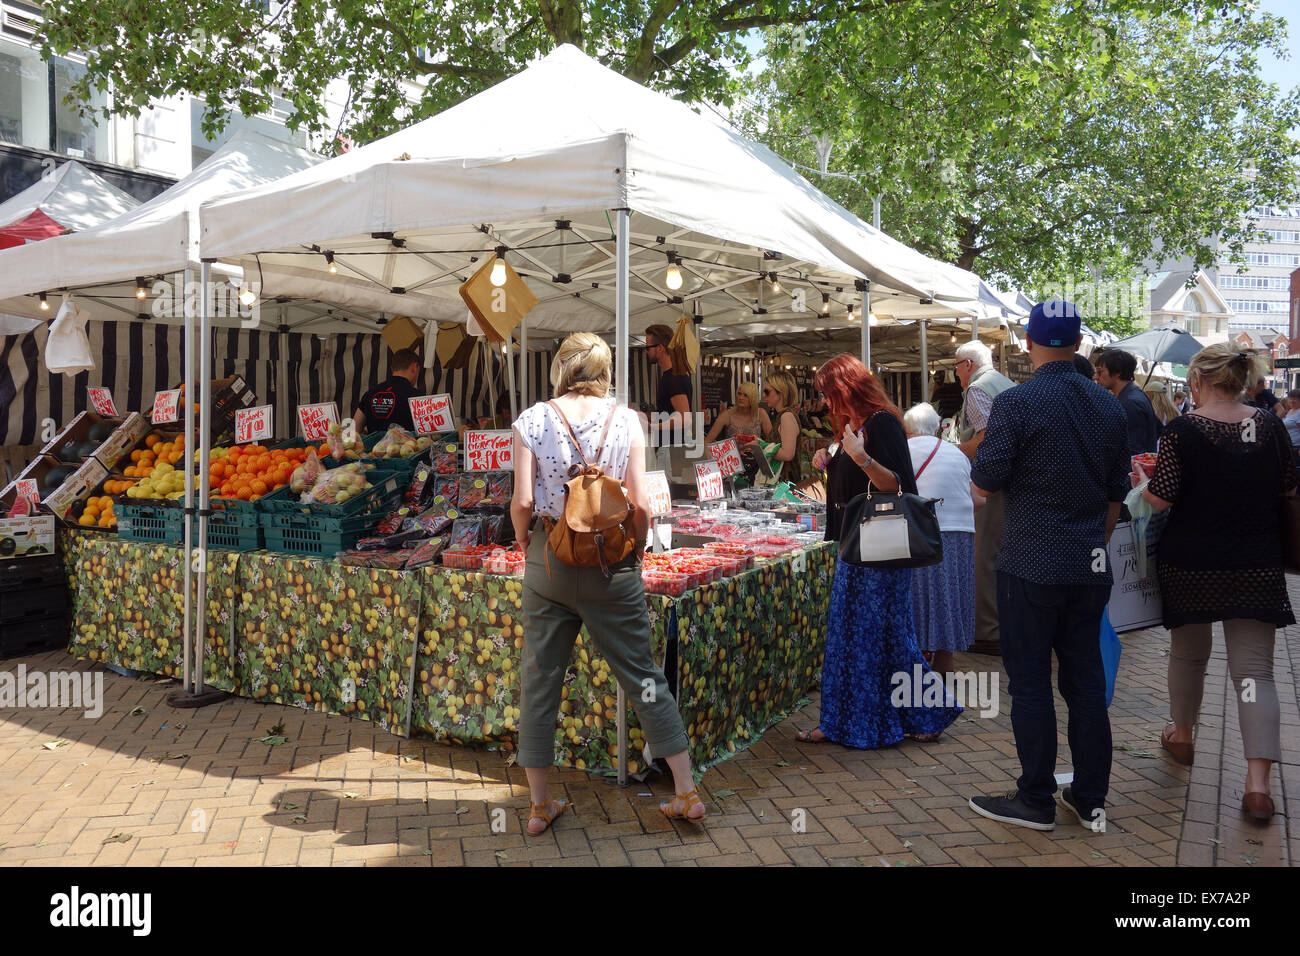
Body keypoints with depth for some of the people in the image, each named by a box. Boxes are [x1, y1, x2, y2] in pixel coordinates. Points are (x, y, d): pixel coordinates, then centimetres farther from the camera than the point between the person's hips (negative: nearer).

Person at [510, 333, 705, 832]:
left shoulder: (533, 420, -2)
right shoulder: (625, 419, -2)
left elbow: (523, 500, -8)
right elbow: (639, 501, -7)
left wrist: (525, 543, 10)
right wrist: (639, 546, 10)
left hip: (549, 560, 0)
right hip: (612, 562, 0)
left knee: (540, 679, 11)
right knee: (642, 674, 10)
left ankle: (539, 805, 21)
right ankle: (687, 792, 16)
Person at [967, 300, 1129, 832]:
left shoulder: (1016, 404, -14)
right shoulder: (1108, 406, 7)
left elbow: (984, 485, -11)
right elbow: (1117, 492, 13)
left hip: (1031, 566, -6)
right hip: (1091, 567, 6)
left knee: (1030, 682, 4)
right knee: (1086, 679, 14)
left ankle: (1036, 802, 14)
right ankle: (1090, 798, 23)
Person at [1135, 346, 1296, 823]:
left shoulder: (1182, 430, -13)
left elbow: (1160, 498, -13)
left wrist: (1140, 478, 7)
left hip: (1191, 564, -1)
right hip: (1257, 566, 2)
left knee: (1188, 651, 19)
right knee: (1254, 668, 2)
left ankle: (1182, 736, 38)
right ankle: (1258, 781, -8)